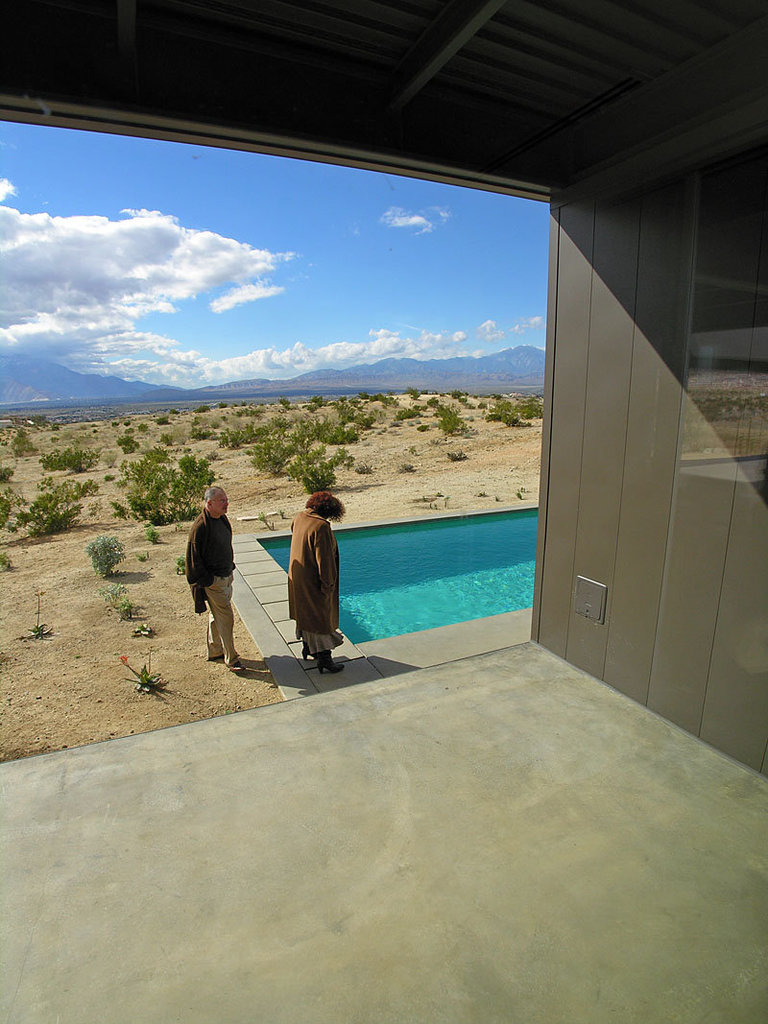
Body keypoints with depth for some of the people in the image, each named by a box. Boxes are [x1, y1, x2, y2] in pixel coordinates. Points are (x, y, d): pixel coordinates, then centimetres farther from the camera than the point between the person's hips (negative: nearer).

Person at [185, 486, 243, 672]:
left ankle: (215, 651, 35)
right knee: (225, 617, -4)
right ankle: (231, 658, 9)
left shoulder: (222, 519, 6)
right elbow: (194, 557, -18)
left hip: (226, 576, 9)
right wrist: (204, 581, -16)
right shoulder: (200, 526, -21)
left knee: (217, 615, 20)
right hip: (212, 580, -9)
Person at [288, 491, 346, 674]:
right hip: (313, 582, -9)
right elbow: (324, 559, -25)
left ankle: (307, 647, 40)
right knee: (321, 617, 3)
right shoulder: (321, 527, -27)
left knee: (306, 613, 23)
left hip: (298, 578, 9)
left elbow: (292, 529, 24)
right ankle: (323, 658, 12)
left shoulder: (300, 517, -1)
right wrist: (327, 584, -17)